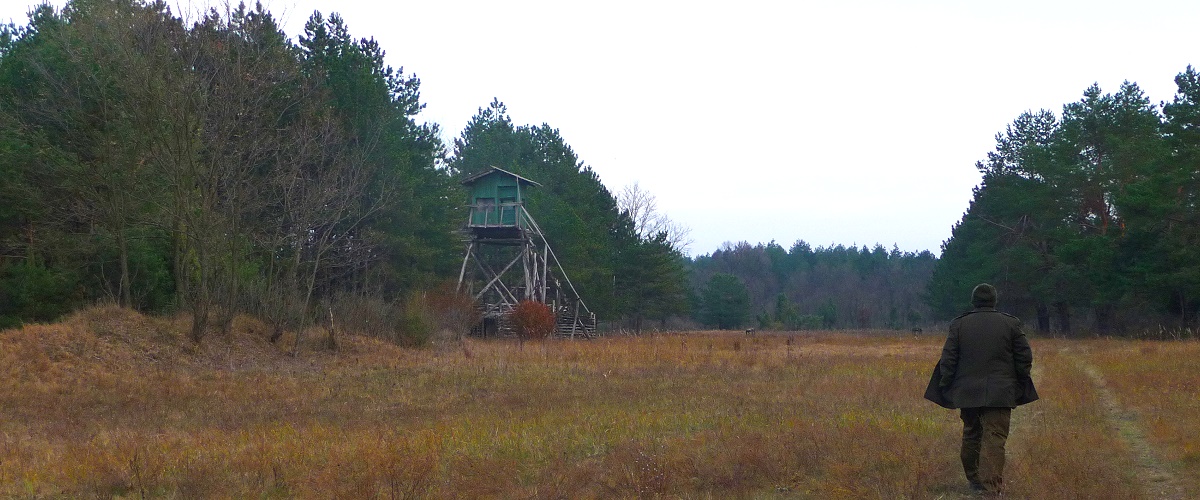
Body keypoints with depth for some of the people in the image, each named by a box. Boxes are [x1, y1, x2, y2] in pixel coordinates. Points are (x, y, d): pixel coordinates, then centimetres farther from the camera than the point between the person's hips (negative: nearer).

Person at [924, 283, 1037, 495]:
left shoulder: (959, 324, 1)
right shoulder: (1011, 324, 1)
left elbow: (948, 359, 0)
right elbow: (1025, 358, 3)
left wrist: (945, 389, 9)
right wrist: (1019, 387, 15)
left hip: (967, 392, 2)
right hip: (999, 394, -2)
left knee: (971, 435, 17)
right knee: (994, 438, -6)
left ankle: (974, 479, 28)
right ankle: (990, 487, -17)